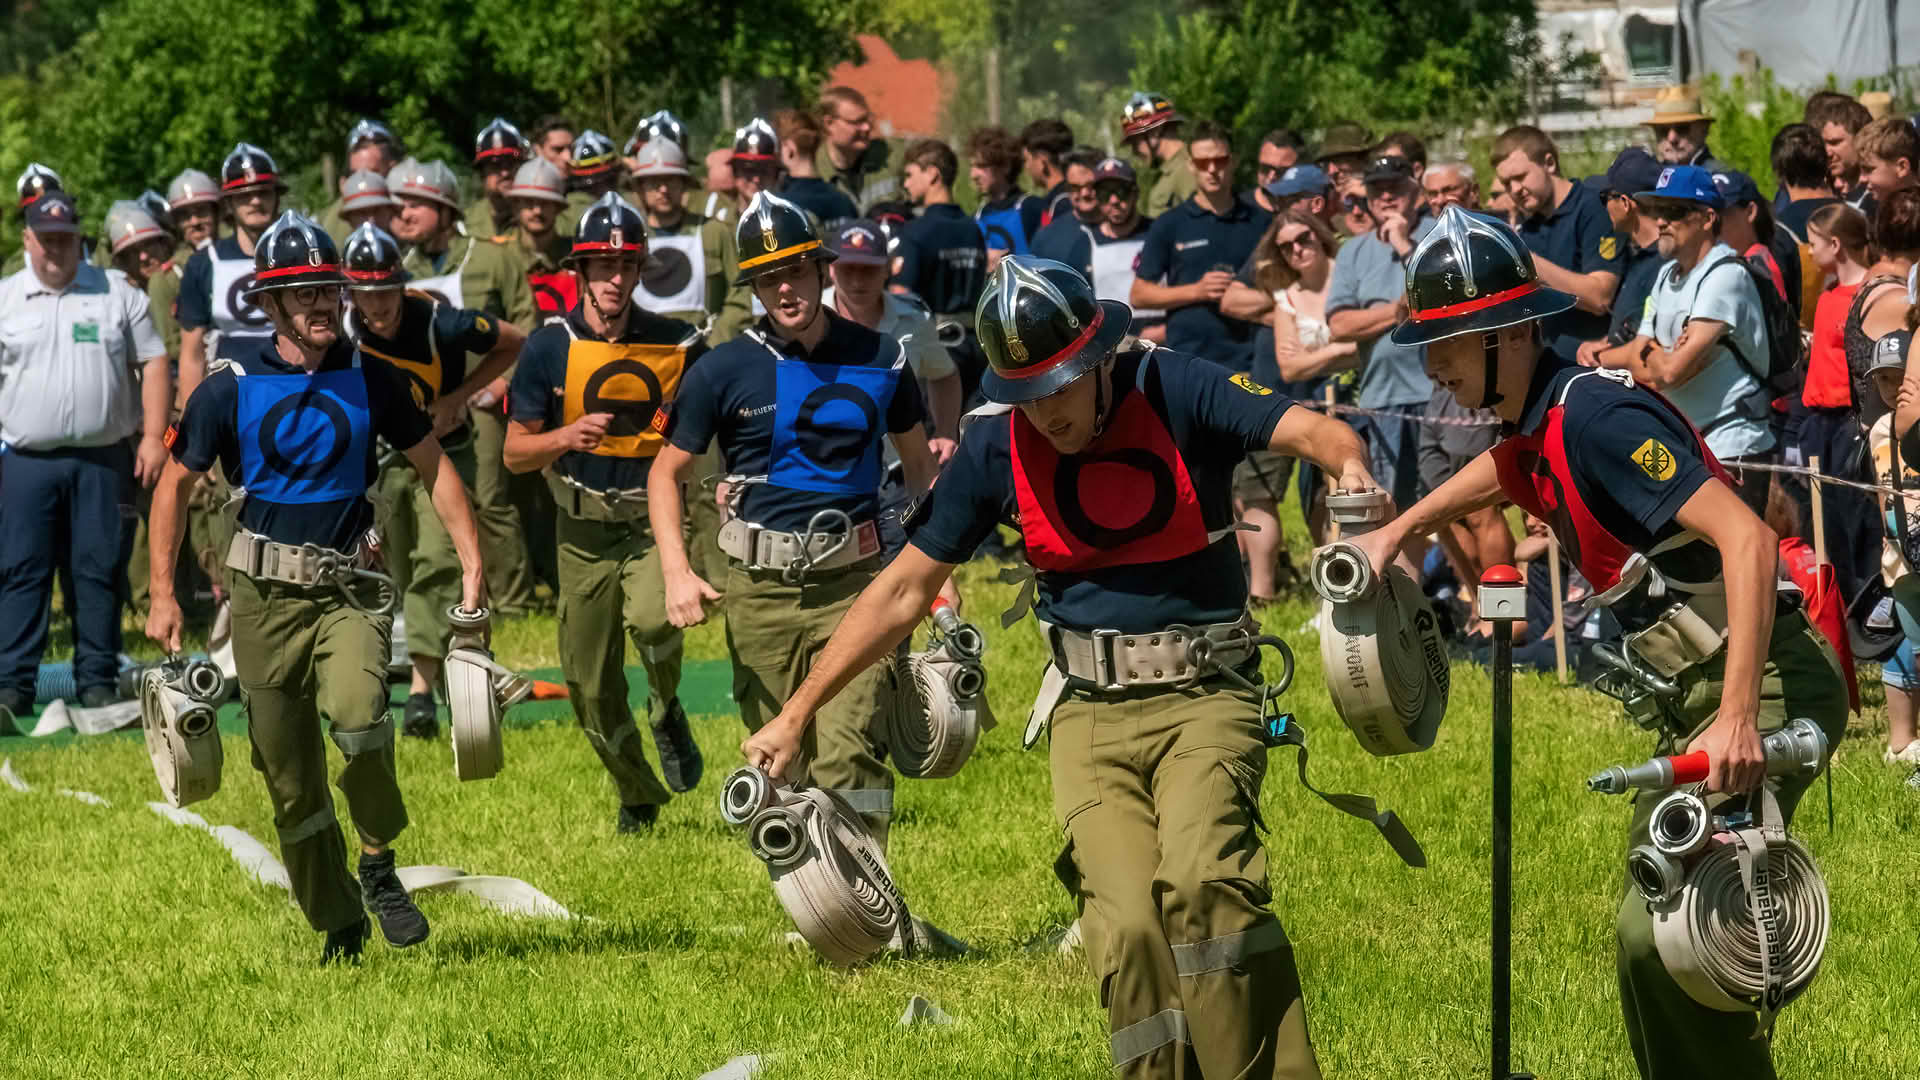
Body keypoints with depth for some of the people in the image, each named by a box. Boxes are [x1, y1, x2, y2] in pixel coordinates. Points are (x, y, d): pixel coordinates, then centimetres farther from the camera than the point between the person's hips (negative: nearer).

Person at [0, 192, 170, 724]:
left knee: (99, 572, 1)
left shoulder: (117, 293, 7)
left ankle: (97, 685, 8)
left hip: (103, 460, 0)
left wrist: (153, 436, -2)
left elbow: (152, 363, 8)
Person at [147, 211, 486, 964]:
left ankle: (378, 863, -7)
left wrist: (472, 564, 6)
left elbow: (433, 467, 13)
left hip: (350, 588, 0)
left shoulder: (369, 379, 2)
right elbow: (175, 485, 6)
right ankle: (339, 926, 19)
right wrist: (163, 593, 0)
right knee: (291, 781, 2)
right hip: (265, 592, 0)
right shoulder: (231, 388, -2)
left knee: (356, 711, -29)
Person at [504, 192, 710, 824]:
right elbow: (516, 453, -1)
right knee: (591, 690, 6)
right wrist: (567, 437, -20)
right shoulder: (549, 349, -3)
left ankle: (667, 714, 1)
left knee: (653, 618, -32)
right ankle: (637, 797, 33)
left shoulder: (676, 346, -2)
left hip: (653, 520, -1)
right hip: (584, 533, 2)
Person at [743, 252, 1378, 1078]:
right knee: (1127, 927, -17)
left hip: (1203, 699, -2)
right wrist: (798, 713, 9)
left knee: (1201, 880, -28)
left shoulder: (1174, 393, -7)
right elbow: (904, 590, 9)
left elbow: (1315, 433, -19)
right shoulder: (997, 450, 2)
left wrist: (1352, 468, -44)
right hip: (1090, 714, 3)